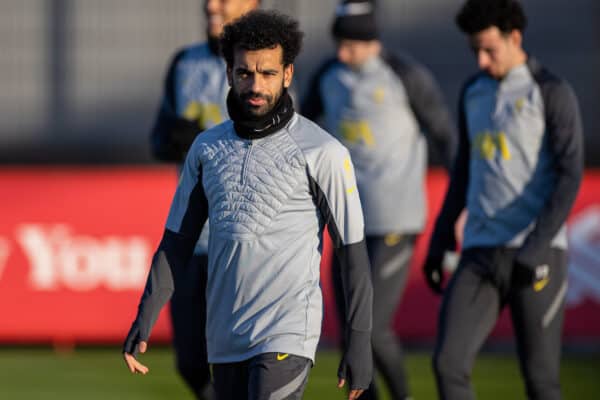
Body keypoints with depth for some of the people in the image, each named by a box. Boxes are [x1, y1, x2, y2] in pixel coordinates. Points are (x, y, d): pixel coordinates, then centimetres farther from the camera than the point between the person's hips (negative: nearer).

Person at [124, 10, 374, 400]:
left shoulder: (323, 152, -6)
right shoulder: (207, 147, 9)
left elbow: (353, 251, -5)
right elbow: (177, 241, 14)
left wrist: (360, 342, -9)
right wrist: (144, 319, 6)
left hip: (287, 337, -6)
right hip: (225, 338, 6)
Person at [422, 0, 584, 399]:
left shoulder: (553, 93, -5)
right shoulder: (474, 93, 15)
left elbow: (570, 175, -13)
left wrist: (535, 250, -21)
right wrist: (439, 242, 19)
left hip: (538, 254, -5)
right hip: (480, 254, 5)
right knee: (449, 364, -12)